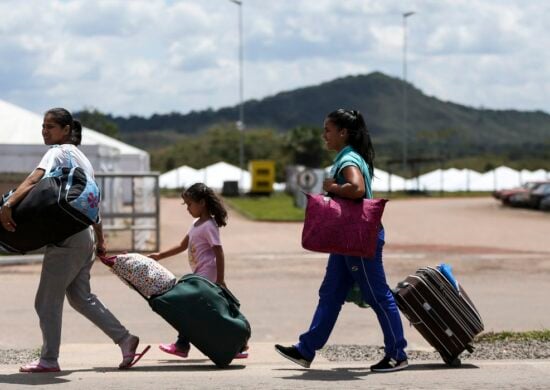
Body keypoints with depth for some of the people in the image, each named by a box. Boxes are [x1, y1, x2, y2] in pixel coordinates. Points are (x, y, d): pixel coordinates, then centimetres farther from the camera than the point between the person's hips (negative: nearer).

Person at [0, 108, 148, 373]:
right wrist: (100, 241, 26)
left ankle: (49, 360, 5)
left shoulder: (58, 152, -8)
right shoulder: (81, 158, 20)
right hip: (85, 237, 9)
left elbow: (34, 179, -27)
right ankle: (124, 339, 15)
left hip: (67, 238, -9)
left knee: (46, 301, -1)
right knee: (80, 297, 18)